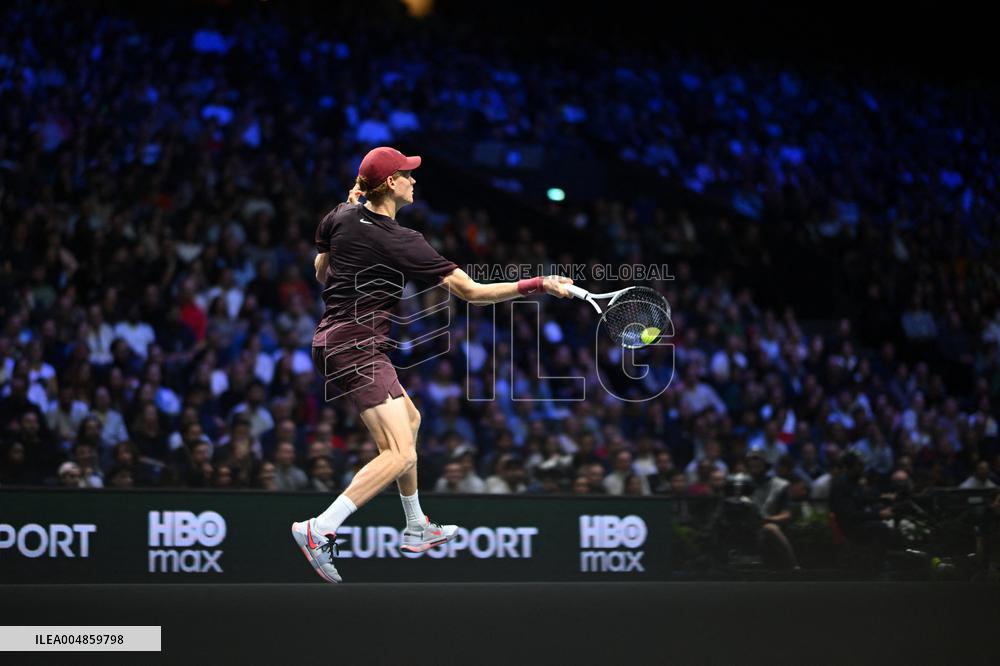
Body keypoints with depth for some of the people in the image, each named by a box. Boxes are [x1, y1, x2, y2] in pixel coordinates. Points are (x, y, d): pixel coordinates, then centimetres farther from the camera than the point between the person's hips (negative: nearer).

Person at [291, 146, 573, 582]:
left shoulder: (340, 217, 2)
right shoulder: (402, 243, -18)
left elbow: (321, 273, 20)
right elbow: (472, 292, -16)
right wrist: (539, 285, -12)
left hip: (331, 340, 10)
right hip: (357, 347, -10)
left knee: (409, 419, 25)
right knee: (400, 454, -16)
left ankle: (416, 530, 33)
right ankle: (319, 530, -23)